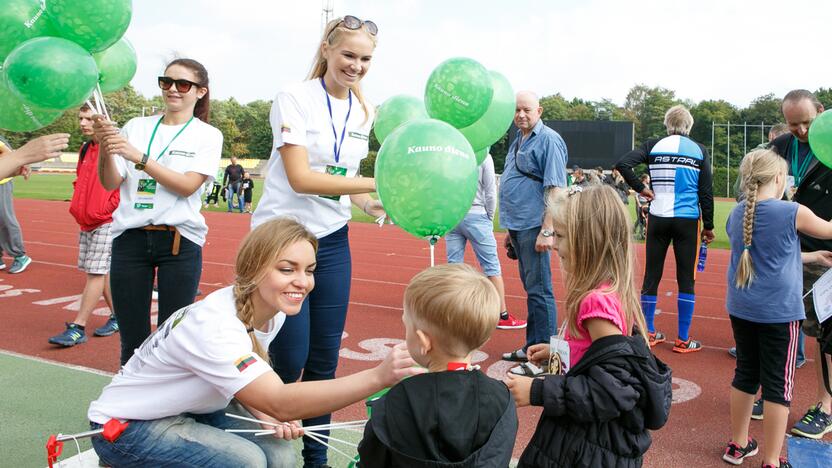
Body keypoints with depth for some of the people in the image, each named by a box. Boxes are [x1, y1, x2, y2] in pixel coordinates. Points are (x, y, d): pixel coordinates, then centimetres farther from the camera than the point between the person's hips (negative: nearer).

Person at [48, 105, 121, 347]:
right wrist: (77, 207, 10)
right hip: (86, 222, 9)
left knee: (96, 273, -6)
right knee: (102, 272, 13)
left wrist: (103, 211, -15)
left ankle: (78, 329, -4)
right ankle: (118, 316, 25)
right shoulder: (85, 149, 14)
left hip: (106, 222, -9)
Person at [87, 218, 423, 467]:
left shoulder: (272, 313, -10)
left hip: (188, 411, 7)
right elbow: (282, 404, -44)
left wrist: (265, 417, -16)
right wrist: (378, 377, -54)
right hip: (125, 426, -7)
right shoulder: (214, 324, -34)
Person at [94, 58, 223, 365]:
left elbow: (187, 186, -11)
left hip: (179, 240, -2)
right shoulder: (136, 127, 10)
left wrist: (139, 157, -19)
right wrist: (105, 149, -14)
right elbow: (111, 184, 5)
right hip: (129, 238, 2)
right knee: (132, 339, 7)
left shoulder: (208, 136, 3)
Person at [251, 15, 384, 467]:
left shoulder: (364, 112, 8)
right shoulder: (295, 98, -10)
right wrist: (377, 183, -22)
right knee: (289, 360, -4)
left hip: (332, 242, 5)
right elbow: (300, 178, -20)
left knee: (324, 361, 9)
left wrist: (376, 206, -2)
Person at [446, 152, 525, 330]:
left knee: (454, 265, 8)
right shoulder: (484, 157, -3)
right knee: (492, 266, 0)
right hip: (476, 216, -4)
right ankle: (503, 316, 2)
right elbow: (490, 192, -3)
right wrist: (489, 218, 8)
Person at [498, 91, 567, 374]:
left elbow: (556, 189, -17)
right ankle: (532, 348, 26)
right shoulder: (518, 141, 18)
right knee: (531, 287, 15)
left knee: (538, 289, -5)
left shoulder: (548, 140, -9)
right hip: (518, 226, 9)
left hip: (534, 227, -9)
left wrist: (546, 231, -23)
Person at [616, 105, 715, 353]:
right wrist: (708, 226, 8)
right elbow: (706, 192, 1)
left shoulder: (654, 146, 2)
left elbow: (622, 163, -11)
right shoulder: (699, 150, 1)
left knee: (652, 275, 10)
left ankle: (648, 333, 18)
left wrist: (640, 188, -1)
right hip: (687, 221, -1)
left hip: (657, 219, 1)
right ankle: (683, 340, 10)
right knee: (685, 279, 6)